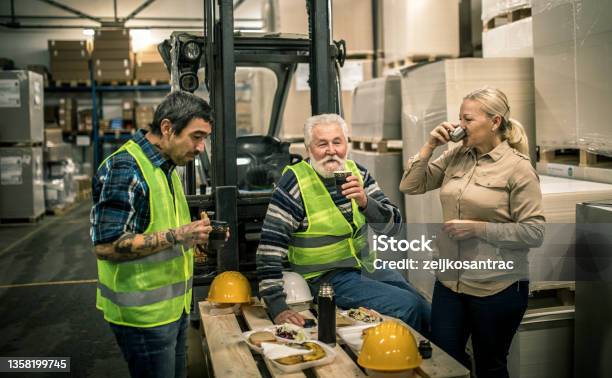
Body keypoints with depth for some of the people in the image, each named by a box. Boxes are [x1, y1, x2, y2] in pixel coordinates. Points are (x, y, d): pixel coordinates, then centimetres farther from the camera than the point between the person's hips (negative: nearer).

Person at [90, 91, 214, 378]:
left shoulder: (166, 168, 10)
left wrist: (195, 233, 3)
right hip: (144, 315, -9)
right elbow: (105, 246, -24)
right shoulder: (124, 169, -18)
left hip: (175, 308, 9)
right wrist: (176, 236, -27)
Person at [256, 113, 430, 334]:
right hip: (327, 278, -6)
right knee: (407, 306, -18)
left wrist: (365, 202, -27)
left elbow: (393, 225, -6)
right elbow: (270, 246, -20)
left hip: (367, 267, 6)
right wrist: (278, 307, -26)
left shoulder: (357, 173, 0)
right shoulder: (295, 183, -16)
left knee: (427, 313, 6)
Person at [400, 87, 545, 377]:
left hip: (497, 287, -5)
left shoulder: (518, 168, -13)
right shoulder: (455, 156, 3)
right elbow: (410, 187, 5)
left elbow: (534, 232, -15)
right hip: (449, 281, 5)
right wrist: (429, 146, -5)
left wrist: (479, 229, -20)